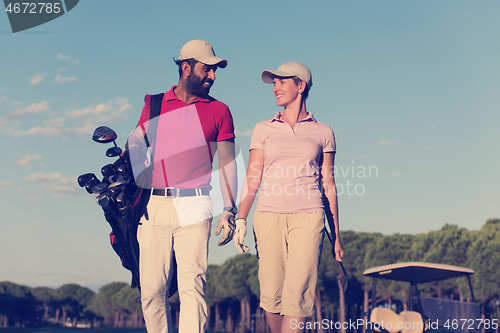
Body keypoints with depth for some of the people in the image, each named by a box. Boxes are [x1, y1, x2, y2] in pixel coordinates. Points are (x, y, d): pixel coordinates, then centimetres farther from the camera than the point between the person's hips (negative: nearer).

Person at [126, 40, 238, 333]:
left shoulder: (219, 110, 11)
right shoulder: (154, 104, 15)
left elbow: (228, 162, 9)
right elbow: (136, 144, 10)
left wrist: (230, 210, 1)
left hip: (194, 207, -2)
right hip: (154, 205, 2)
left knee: (192, 286, -10)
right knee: (152, 289, 0)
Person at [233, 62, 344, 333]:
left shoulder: (322, 132, 11)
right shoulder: (264, 129, 13)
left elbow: (328, 185, 13)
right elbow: (252, 179, 8)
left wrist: (336, 236, 12)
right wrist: (240, 220, -6)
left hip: (308, 218, -1)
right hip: (269, 216, 1)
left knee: (297, 292, -14)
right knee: (271, 295, -2)